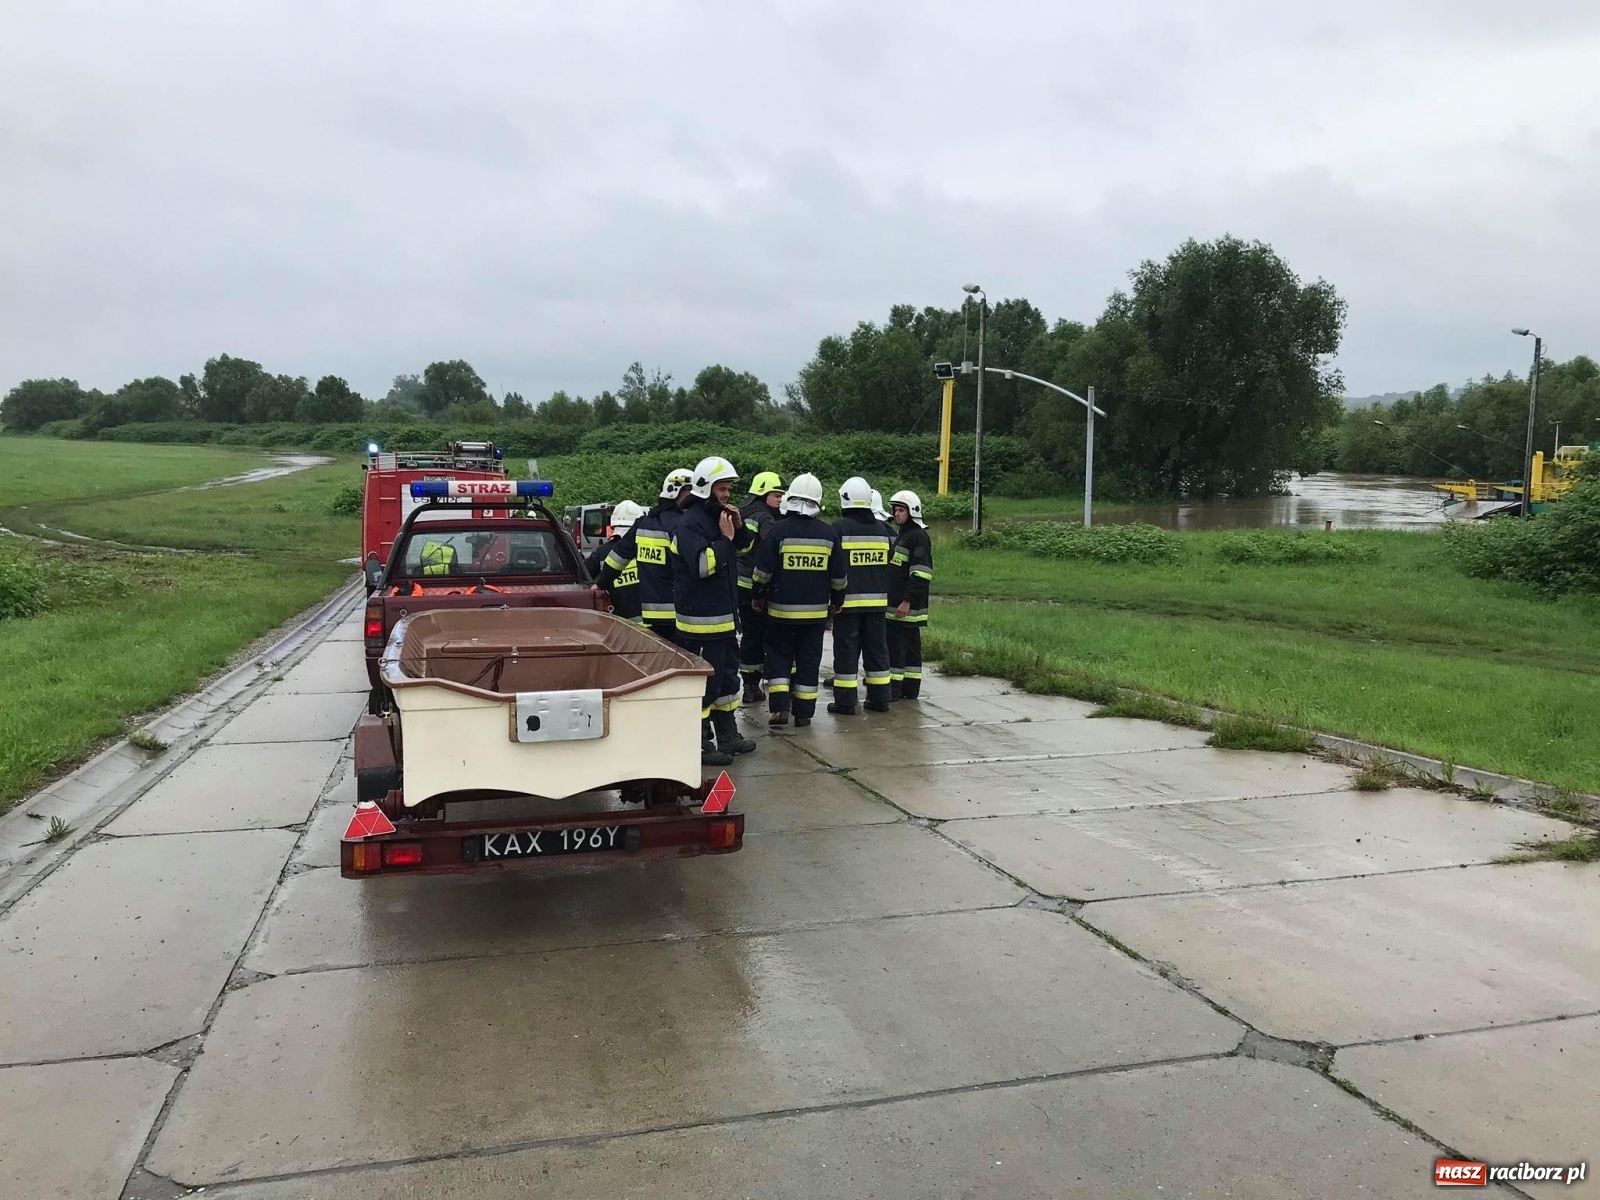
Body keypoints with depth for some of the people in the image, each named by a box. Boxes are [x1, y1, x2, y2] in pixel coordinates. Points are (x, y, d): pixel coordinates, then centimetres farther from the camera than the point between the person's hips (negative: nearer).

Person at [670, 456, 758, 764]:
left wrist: (739, 528, 4)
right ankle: (701, 745, 2)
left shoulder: (718, 517, 14)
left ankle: (728, 735, 30)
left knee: (727, 675, 18)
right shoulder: (691, 523, -15)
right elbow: (702, 565, -27)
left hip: (725, 615, 10)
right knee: (705, 681, -5)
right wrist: (725, 538, -19)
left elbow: (747, 547, 23)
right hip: (702, 619, -10)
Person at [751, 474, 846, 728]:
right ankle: (804, 712, 13)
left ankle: (779, 707, 0)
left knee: (779, 656, 10)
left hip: (781, 609, -2)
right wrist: (836, 599, 21)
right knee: (809, 659, 10)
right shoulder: (829, 533, 0)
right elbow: (840, 575, 6)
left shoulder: (778, 530, -9)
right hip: (816, 611, 2)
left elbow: (763, 571, -8)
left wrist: (757, 595, 8)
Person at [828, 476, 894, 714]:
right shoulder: (881, 528, 9)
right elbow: (886, 565, 14)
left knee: (846, 650, 0)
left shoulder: (840, 527, -8)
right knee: (876, 648, 12)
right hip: (876, 600, 5)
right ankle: (879, 698, 15)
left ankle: (845, 701, 2)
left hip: (848, 601, -5)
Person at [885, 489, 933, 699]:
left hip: (907, 606, -10)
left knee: (896, 645, -8)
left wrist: (908, 601, -22)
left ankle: (894, 689, -5)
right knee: (910, 647, 12)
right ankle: (910, 689, 17)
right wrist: (890, 598, 24)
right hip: (895, 603, 10)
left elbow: (921, 574, -20)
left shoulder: (919, 536, -12)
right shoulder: (900, 534, 18)